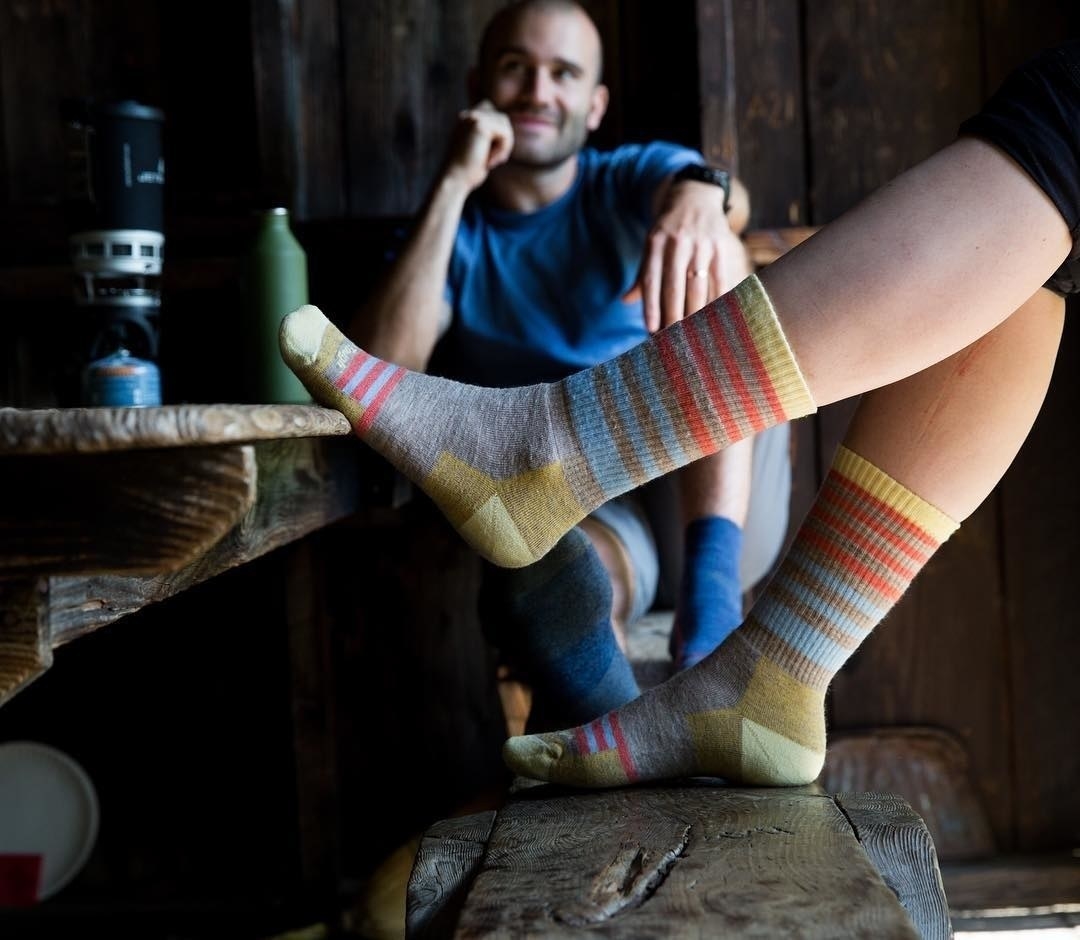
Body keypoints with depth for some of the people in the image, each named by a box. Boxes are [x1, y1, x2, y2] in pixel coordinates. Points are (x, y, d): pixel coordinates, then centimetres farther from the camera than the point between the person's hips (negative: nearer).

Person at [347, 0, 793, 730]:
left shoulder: (630, 183, 11)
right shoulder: (449, 237, 11)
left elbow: (732, 200, -15)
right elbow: (379, 374, -10)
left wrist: (697, 191, -41)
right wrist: (453, 187, -10)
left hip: (716, 496, 2)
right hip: (575, 512, -2)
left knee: (708, 253, -21)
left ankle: (711, 596, -33)